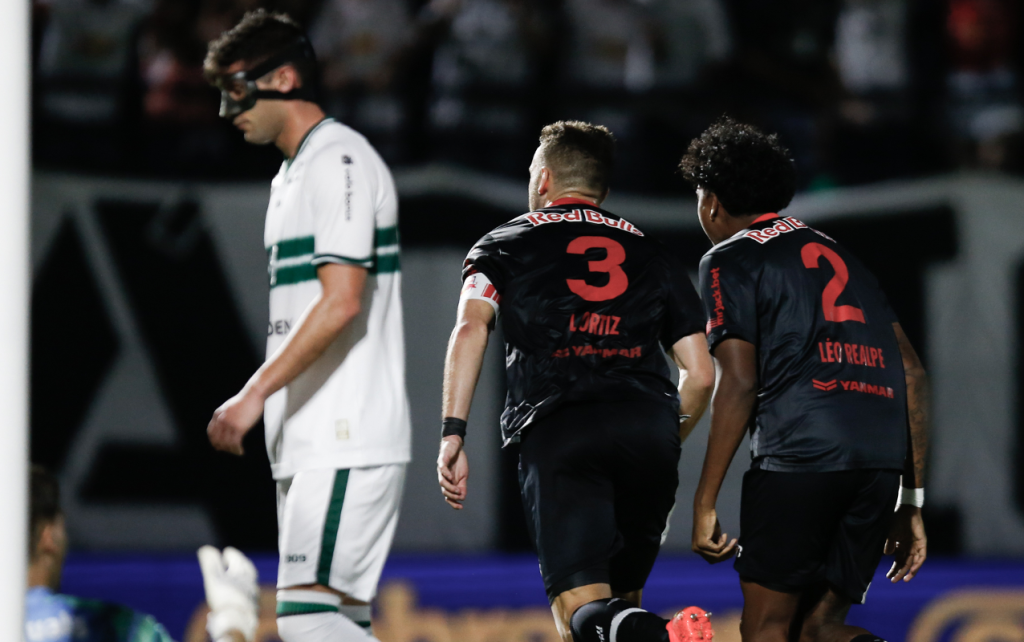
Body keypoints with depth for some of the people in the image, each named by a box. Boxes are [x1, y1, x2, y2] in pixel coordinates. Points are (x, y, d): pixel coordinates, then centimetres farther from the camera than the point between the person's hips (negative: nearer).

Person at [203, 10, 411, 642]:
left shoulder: (339, 161, -11)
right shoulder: (293, 175, 21)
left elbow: (342, 302, -20)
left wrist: (255, 395, -20)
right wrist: (259, 402, 20)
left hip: (350, 442, -10)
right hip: (311, 446, 10)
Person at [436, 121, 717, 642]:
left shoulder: (503, 245, 20)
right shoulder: (651, 254, 27)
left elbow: (471, 329, 0)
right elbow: (701, 375, 19)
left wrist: (452, 434, -6)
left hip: (556, 432, -3)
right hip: (649, 424, 3)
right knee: (621, 594, 20)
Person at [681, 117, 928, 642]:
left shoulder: (730, 260, 8)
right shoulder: (837, 255, 28)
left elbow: (739, 383, -4)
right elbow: (911, 373, 21)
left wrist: (705, 504, -2)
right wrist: (912, 501, 23)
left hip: (797, 452, -6)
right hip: (881, 460, 6)